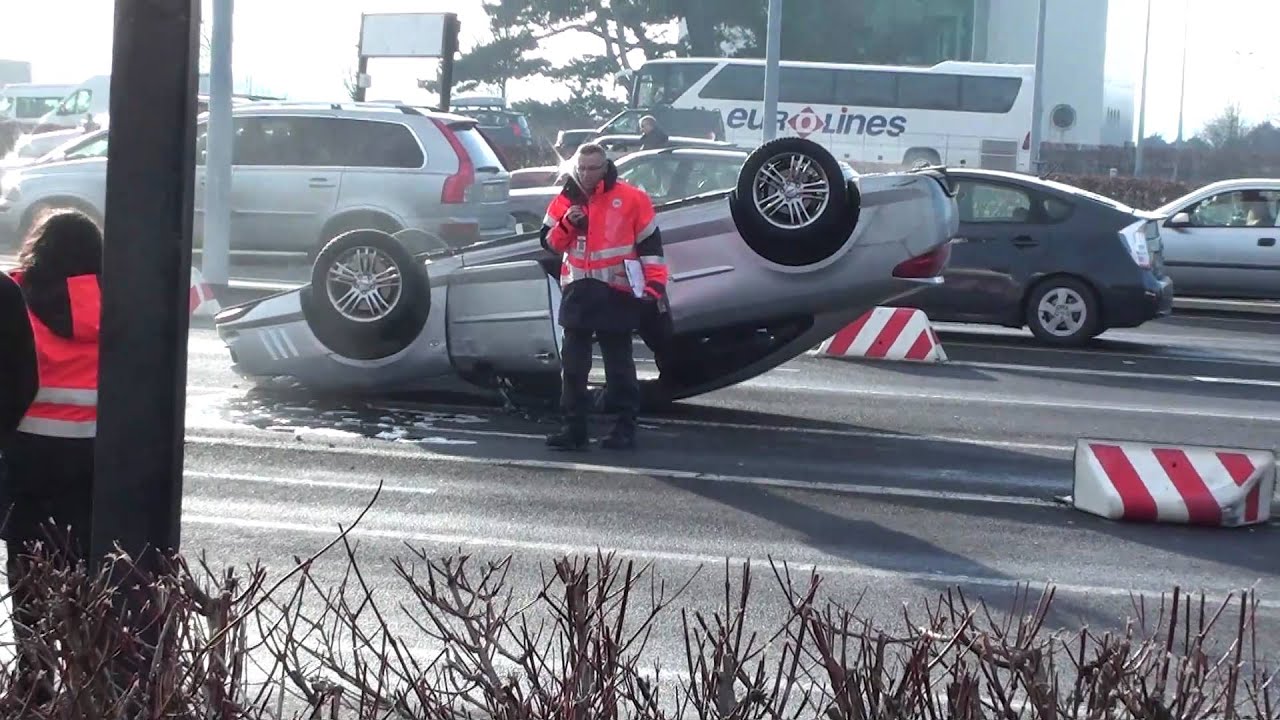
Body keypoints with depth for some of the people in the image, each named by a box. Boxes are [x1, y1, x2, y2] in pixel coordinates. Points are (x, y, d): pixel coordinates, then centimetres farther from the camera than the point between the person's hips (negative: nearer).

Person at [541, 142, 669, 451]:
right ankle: (573, 427, 8)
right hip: (577, 292, 4)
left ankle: (625, 427, 10)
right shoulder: (564, 201, 7)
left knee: (619, 365, 3)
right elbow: (550, 243, 9)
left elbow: (650, 242, -1)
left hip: (616, 295, -4)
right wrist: (566, 224, -11)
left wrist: (655, 283, -7)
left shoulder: (631, 199, -5)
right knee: (573, 364, 4)